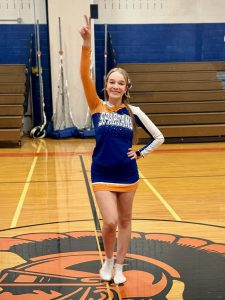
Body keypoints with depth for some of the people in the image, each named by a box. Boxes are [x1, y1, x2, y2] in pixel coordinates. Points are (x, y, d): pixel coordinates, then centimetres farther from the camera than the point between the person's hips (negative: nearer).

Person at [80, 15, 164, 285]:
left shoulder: (133, 112, -2)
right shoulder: (97, 107, -4)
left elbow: (159, 137, 6)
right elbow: (85, 77, -19)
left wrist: (140, 154, -2)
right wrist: (86, 45, -29)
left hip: (127, 174, 2)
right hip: (102, 175, -1)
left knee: (124, 221, 11)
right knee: (110, 222, -9)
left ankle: (119, 266, 29)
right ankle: (108, 260, 21)